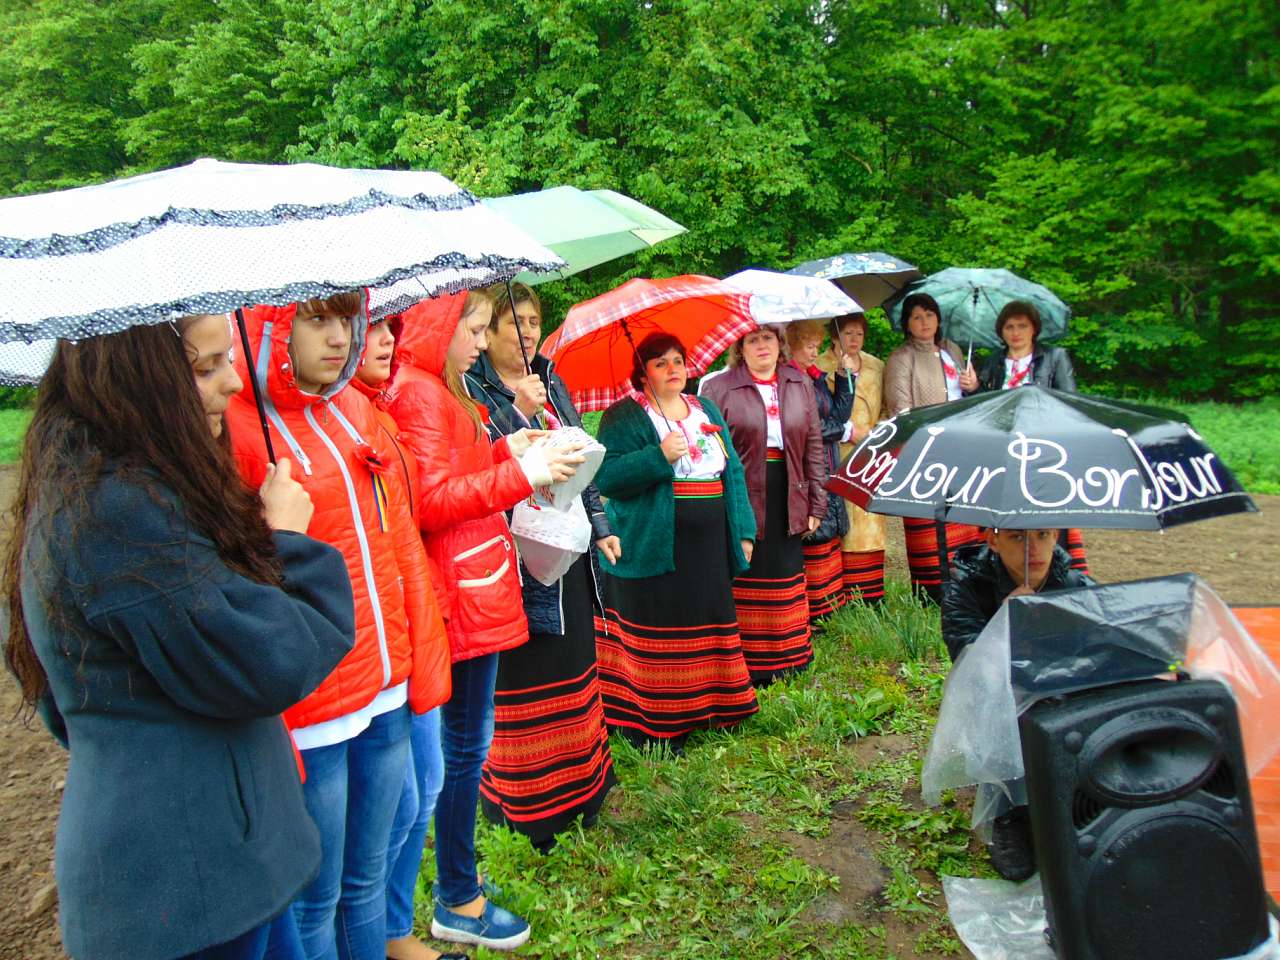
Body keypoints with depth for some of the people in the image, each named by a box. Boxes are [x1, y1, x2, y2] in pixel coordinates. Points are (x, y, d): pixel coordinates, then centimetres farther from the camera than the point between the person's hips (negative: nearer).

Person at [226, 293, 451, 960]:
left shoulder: (355, 408, 7)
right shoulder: (237, 425, -14)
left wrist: (424, 660, 9)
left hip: (387, 689, 6)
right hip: (311, 711, -6)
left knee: (368, 876, 21)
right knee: (317, 898, 12)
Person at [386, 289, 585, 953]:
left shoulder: (438, 390, 17)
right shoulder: (418, 394, -15)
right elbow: (430, 503, -20)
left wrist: (505, 450, 8)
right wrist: (520, 475, -20)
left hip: (477, 586, 10)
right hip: (463, 593, -10)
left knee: (463, 739, 18)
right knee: (466, 742, 1)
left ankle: (457, 870, 32)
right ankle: (457, 904, 15)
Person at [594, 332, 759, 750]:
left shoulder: (707, 410, 16)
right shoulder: (624, 417, -3)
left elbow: (733, 472, 17)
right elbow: (605, 476, -14)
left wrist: (744, 530, 11)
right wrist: (660, 456, -25)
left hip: (708, 550, 6)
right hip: (653, 550, -6)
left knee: (707, 628, 11)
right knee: (657, 635, -3)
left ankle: (699, 712, 25)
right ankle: (650, 727, 7)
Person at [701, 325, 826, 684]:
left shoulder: (800, 385, 10)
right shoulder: (718, 389, -4)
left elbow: (814, 447, 11)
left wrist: (817, 504, 7)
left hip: (788, 501, 4)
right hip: (741, 502, -4)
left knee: (786, 578, 13)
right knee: (745, 585, 3)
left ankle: (786, 659, 28)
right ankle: (748, 665, 15)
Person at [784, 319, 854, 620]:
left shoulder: (817, 377, 14)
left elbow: (839, 413, 11)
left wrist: (846, 377, 2)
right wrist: (843, 430, -2)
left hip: (827, 470, 8)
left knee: (829, 534, 11)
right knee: (814, 538, -5)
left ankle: (831, 603, 19)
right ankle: (813, 614, 4)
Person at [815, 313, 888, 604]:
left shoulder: (876, 366, 16)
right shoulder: (819, 367, -2)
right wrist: (850, 432, -12)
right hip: (837, 460, -5)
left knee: (870, 523, 4)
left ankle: (871, 596, 11)